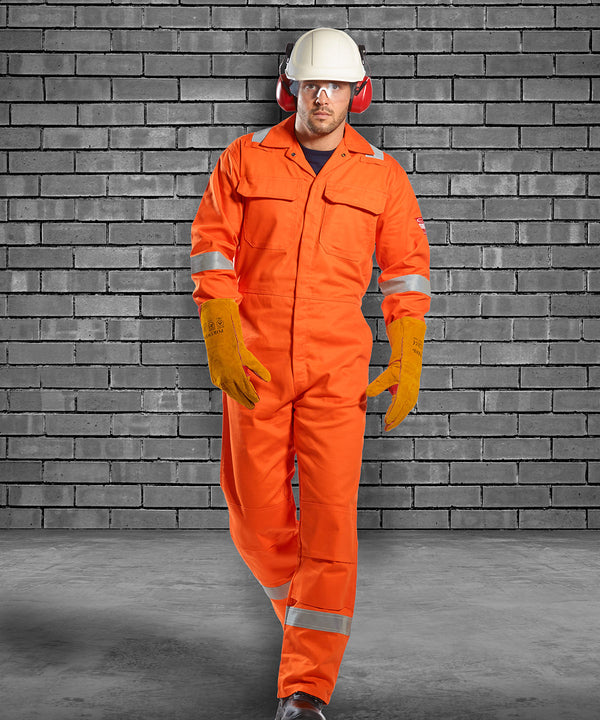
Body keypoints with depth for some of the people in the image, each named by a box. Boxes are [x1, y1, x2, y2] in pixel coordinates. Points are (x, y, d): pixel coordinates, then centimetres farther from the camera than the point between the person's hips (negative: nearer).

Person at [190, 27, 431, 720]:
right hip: (255, 362, 1)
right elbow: (212, 253, 0)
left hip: (337, 369, 0)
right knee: (257, 515, 6)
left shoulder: (380, 174, 4)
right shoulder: (246, 159, 3)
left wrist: (406, 366, 1)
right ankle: (308, 620, 37)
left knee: (329, 518, -7)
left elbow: (405, 271, 7)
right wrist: (223, 348, -9)